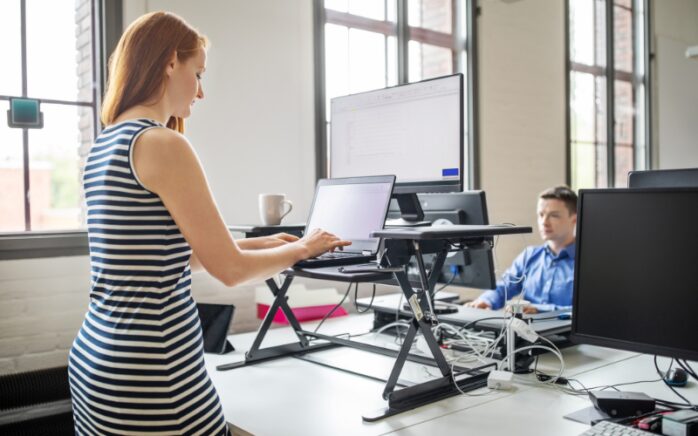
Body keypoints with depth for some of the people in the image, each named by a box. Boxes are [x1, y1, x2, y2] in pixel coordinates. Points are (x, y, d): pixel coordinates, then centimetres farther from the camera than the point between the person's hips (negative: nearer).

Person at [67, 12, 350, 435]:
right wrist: (301, 248, 3)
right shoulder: (164, 144, -17)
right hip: (147, 373, -9)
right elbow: (230, 269, -14)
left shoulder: (104, 145, 10)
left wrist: (260, 243, 18)